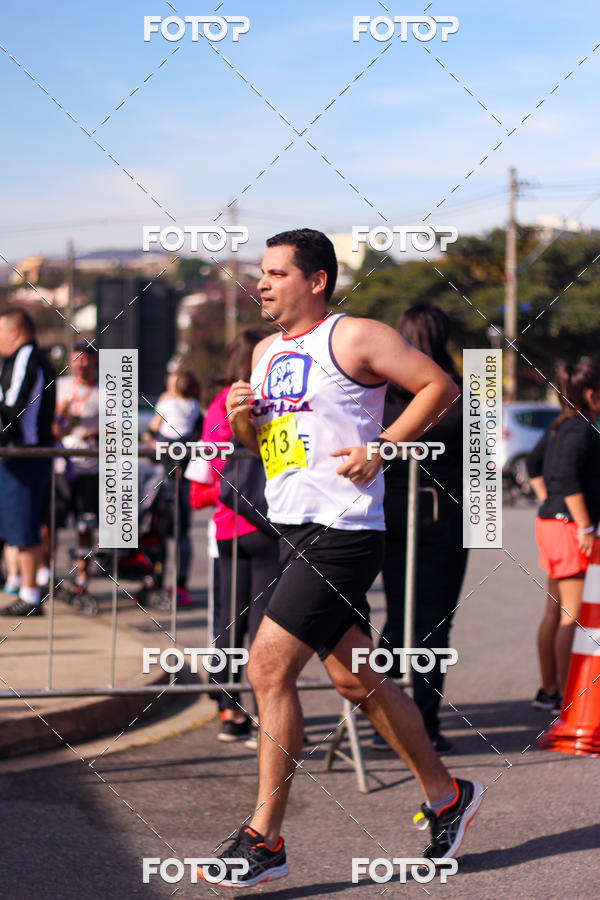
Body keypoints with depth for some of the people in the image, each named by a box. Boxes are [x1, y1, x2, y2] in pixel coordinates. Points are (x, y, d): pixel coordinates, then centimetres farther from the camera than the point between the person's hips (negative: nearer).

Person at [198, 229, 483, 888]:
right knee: (354, 679, 14)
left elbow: (441, 386, -7)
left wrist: (380, 448, -14)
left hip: (342, 532, -9)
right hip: (293, 530, 9)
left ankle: (265, 838, -6)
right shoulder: (265, 352, 16)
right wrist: (241, 419, 3)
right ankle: (445, 796, 30)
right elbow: (256, 443, 26)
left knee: (268, 669, -13)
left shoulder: (353, 338, -7)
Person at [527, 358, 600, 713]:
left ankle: (549, 690, 23)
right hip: (570, 525, -10)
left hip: (550, 522, 10)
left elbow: (534, 463, 26)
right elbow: (568, 477, -26)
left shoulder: (559, 426, 13)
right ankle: (564, 695, -4)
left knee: (555, 612, 15)